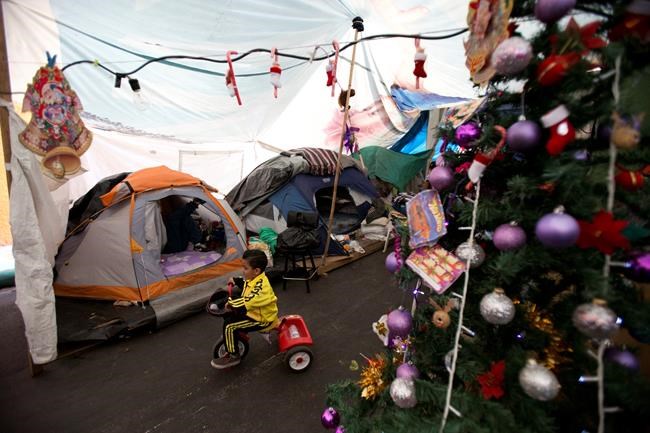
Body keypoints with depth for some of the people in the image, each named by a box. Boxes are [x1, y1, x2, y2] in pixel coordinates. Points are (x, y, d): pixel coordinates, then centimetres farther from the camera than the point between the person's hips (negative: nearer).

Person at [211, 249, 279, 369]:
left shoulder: (261, 286, -31)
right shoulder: (254, 279, -1)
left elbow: (247, 301, -37)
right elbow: (245, 283, 22)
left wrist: (231, 303, -25)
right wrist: (235, 280, 8)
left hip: (261, 318, -10)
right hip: (252, 311, 10)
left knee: (229, 326, -16)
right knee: (228, 316, 16)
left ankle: (233, 356, 0)